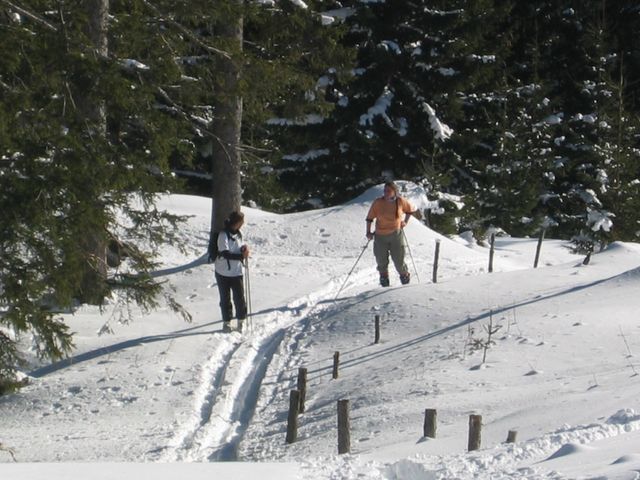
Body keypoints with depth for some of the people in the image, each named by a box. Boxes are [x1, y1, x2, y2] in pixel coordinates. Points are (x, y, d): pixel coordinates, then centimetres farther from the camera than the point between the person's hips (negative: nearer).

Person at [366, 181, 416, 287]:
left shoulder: (401, 202, -5)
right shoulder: (378, 203, -8)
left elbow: (411, 209, 14)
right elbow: (370, 217, -1)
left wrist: (405, 221, 4)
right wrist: (368, 232, -8)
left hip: (396, 234, -1)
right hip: (380, 236, 1)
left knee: (399, 260, 0)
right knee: (381, 261, 7)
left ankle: (405, 278, 26)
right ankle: (384, 281, 29)